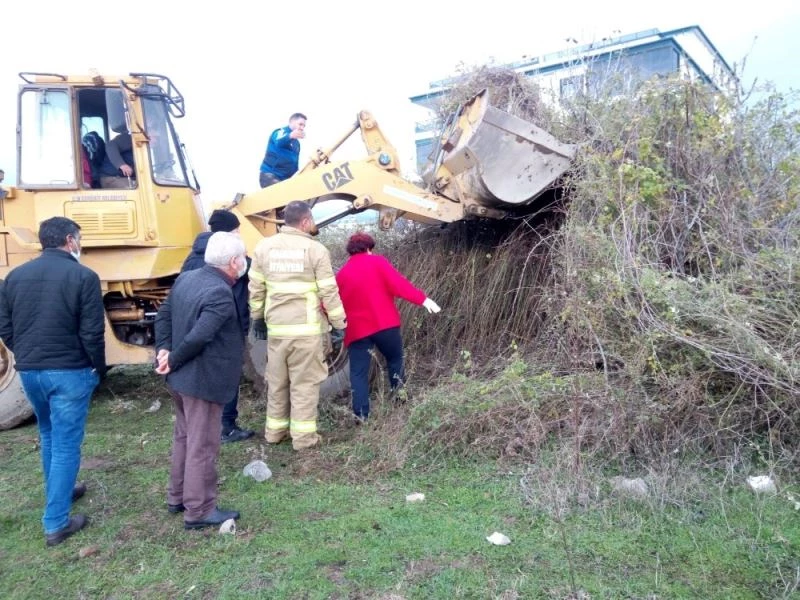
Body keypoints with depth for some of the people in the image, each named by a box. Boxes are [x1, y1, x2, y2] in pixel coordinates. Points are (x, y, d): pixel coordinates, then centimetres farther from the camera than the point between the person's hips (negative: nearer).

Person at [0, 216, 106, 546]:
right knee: (66, 445, 3)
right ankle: (56, 523, 8)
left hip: (28, 371, 6)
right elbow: (92, 333, -15)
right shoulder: (83, 276, -13)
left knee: (48, 437, 25)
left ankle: (59, 493, 42)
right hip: (69, 372, -6)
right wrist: (100, 368, 0)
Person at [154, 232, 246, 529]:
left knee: (184, 437, 22)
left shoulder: (185, 278, 5)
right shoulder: (220, 293, -24)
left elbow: (163, 316, 9)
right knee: (202, 446, 2)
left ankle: (177, 498, 35)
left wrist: (163, 350, 0)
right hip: (204, 380, -10)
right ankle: (199, 511, 14)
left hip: (181, 377, 10)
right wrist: (173, 361, -15)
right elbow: (199, 337, -29)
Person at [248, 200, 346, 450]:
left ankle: (275, 431, 27)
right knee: (304, 383, 4)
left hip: (276, 327, 4)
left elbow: (256, 288, 9)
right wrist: (340, 323, 4)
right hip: (307, 328, -4)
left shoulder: (264, 247, 4)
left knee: (276, 382, 16)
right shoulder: (316, 249, -8)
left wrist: (257, 318, 21)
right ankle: (304, 436, 10)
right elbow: (328, 292, -6)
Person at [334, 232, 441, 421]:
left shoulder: (341, 274, 13)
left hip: (356, 329, 2)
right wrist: (423, 299, -12)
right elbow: (398, 283, -9)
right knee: (395, 359, 18)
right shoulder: (377, 262, 2)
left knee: (358, 373, 4)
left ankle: (361, 414, -2)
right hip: (384, 323, -2)